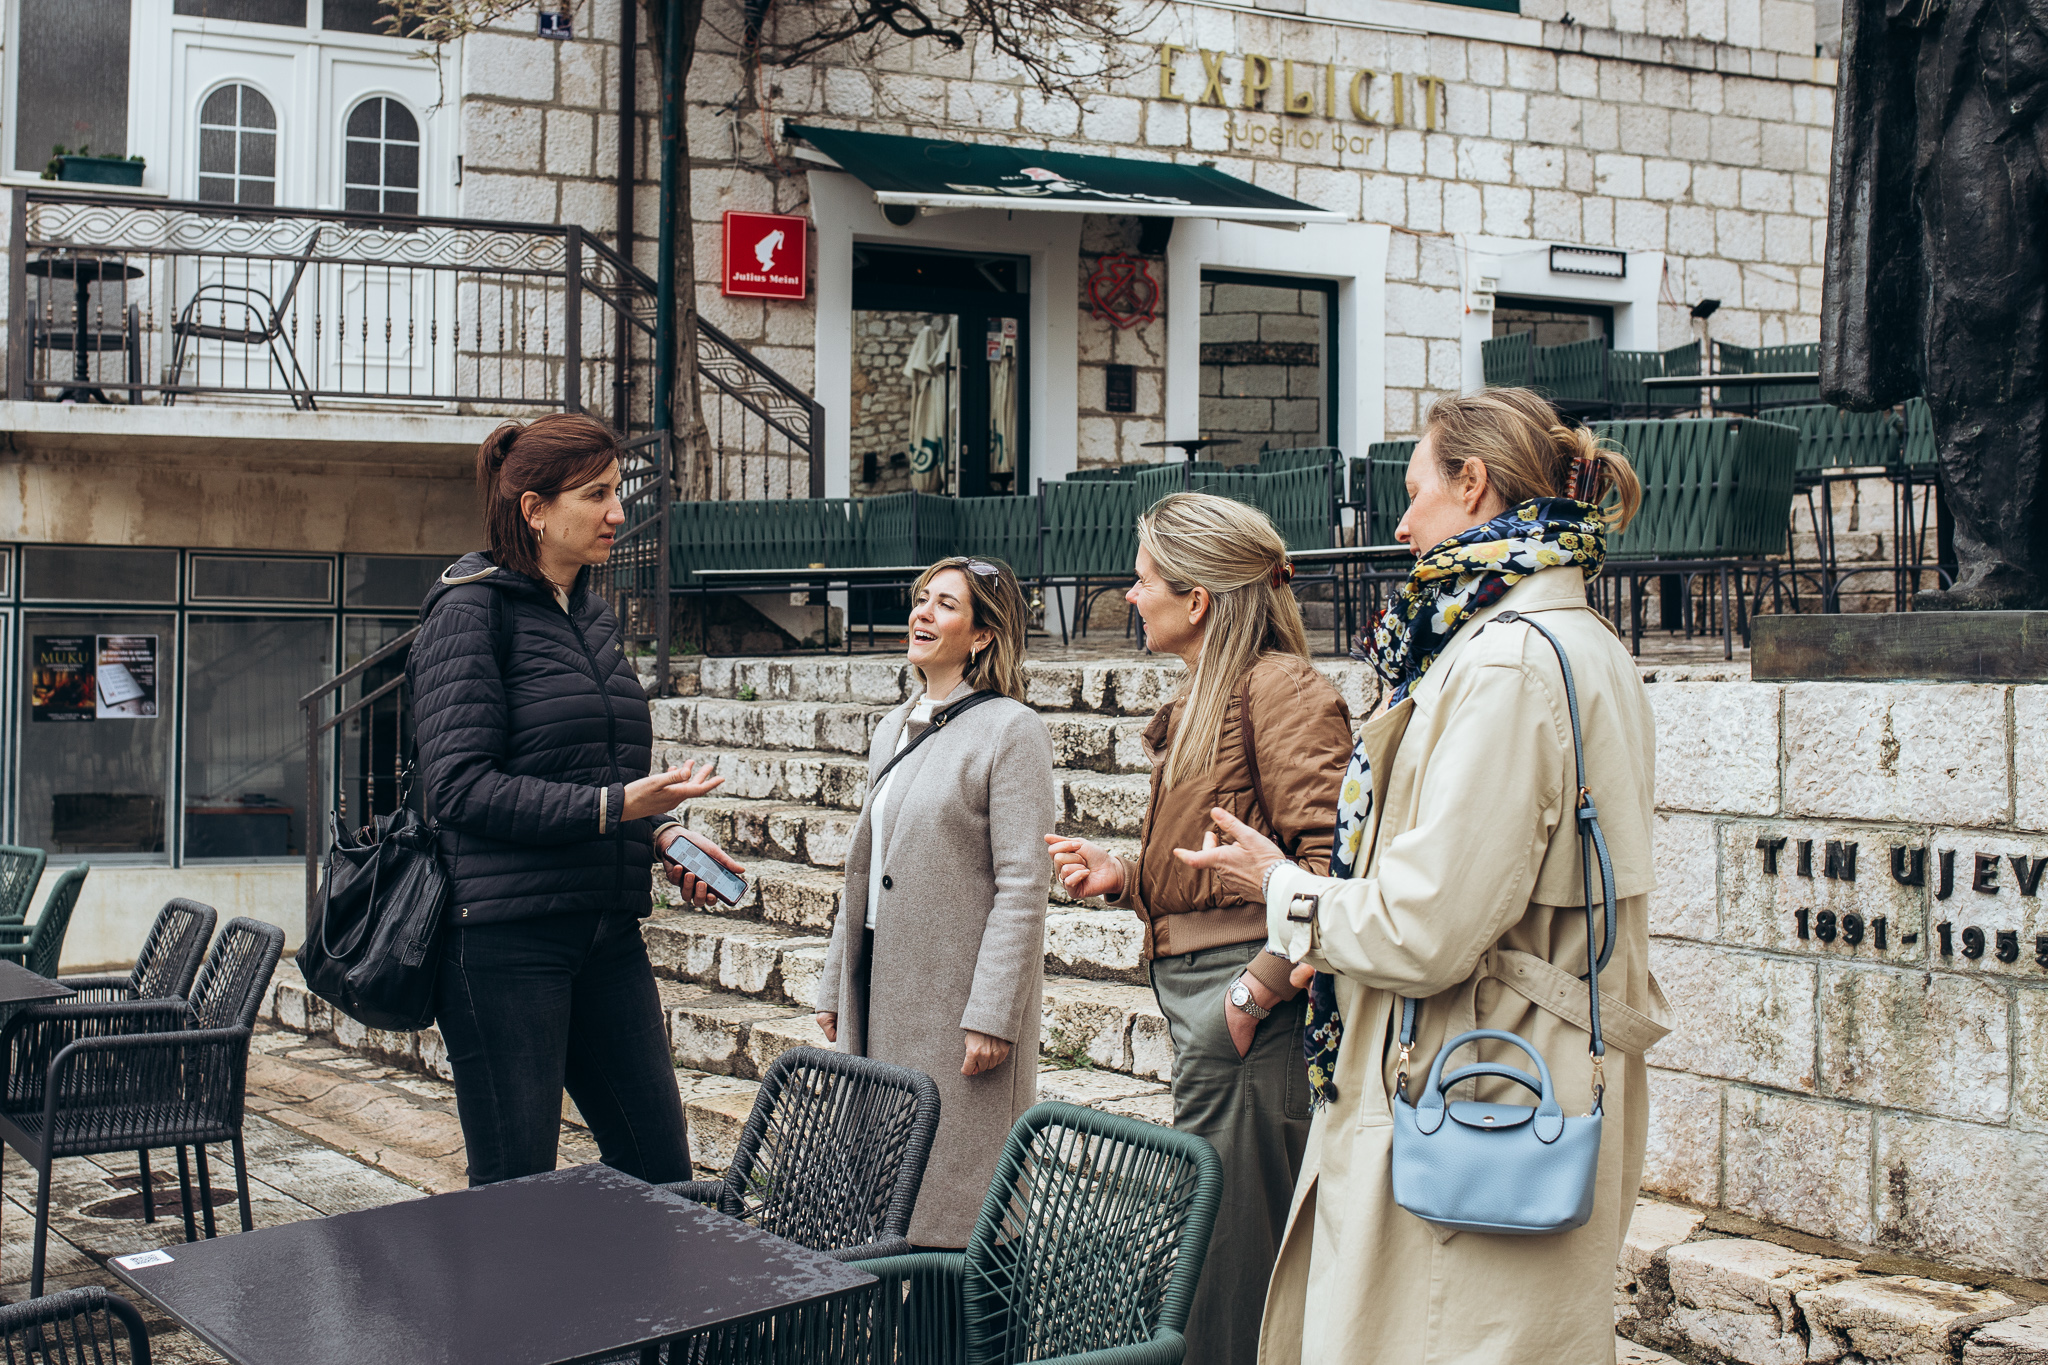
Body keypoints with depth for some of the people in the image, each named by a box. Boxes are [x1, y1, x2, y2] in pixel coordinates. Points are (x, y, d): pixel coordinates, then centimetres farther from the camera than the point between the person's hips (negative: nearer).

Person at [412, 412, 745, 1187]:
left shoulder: (594, 616, 16)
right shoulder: (471, 610, -6)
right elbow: (461, 786, -15)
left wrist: (660, 835, 7)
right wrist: (613, 807, -21)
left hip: (607, 932, 7)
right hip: (504, 931, -7)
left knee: (661, 1173, 6)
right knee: (516, 1191, 0)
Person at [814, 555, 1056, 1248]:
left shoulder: (1012, 731, -9)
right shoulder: (894, 729, 15)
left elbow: (1022, 887, -14)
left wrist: (992, 1014, -19)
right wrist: (835, 987, 17)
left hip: (956, 989, -7)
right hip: (881, 984, 7)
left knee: (957, 1187, -2)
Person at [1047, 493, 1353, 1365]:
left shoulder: (1279, 687, -12)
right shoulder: (1198, 700, 18)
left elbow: (1329, 861, -21)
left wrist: (1260, 990, -21)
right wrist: (1122, 876, 10)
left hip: (1246, 1004, -10)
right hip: (1194, 998, 10)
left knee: (1231, 1255, -3)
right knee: (1197, 1254, 15)